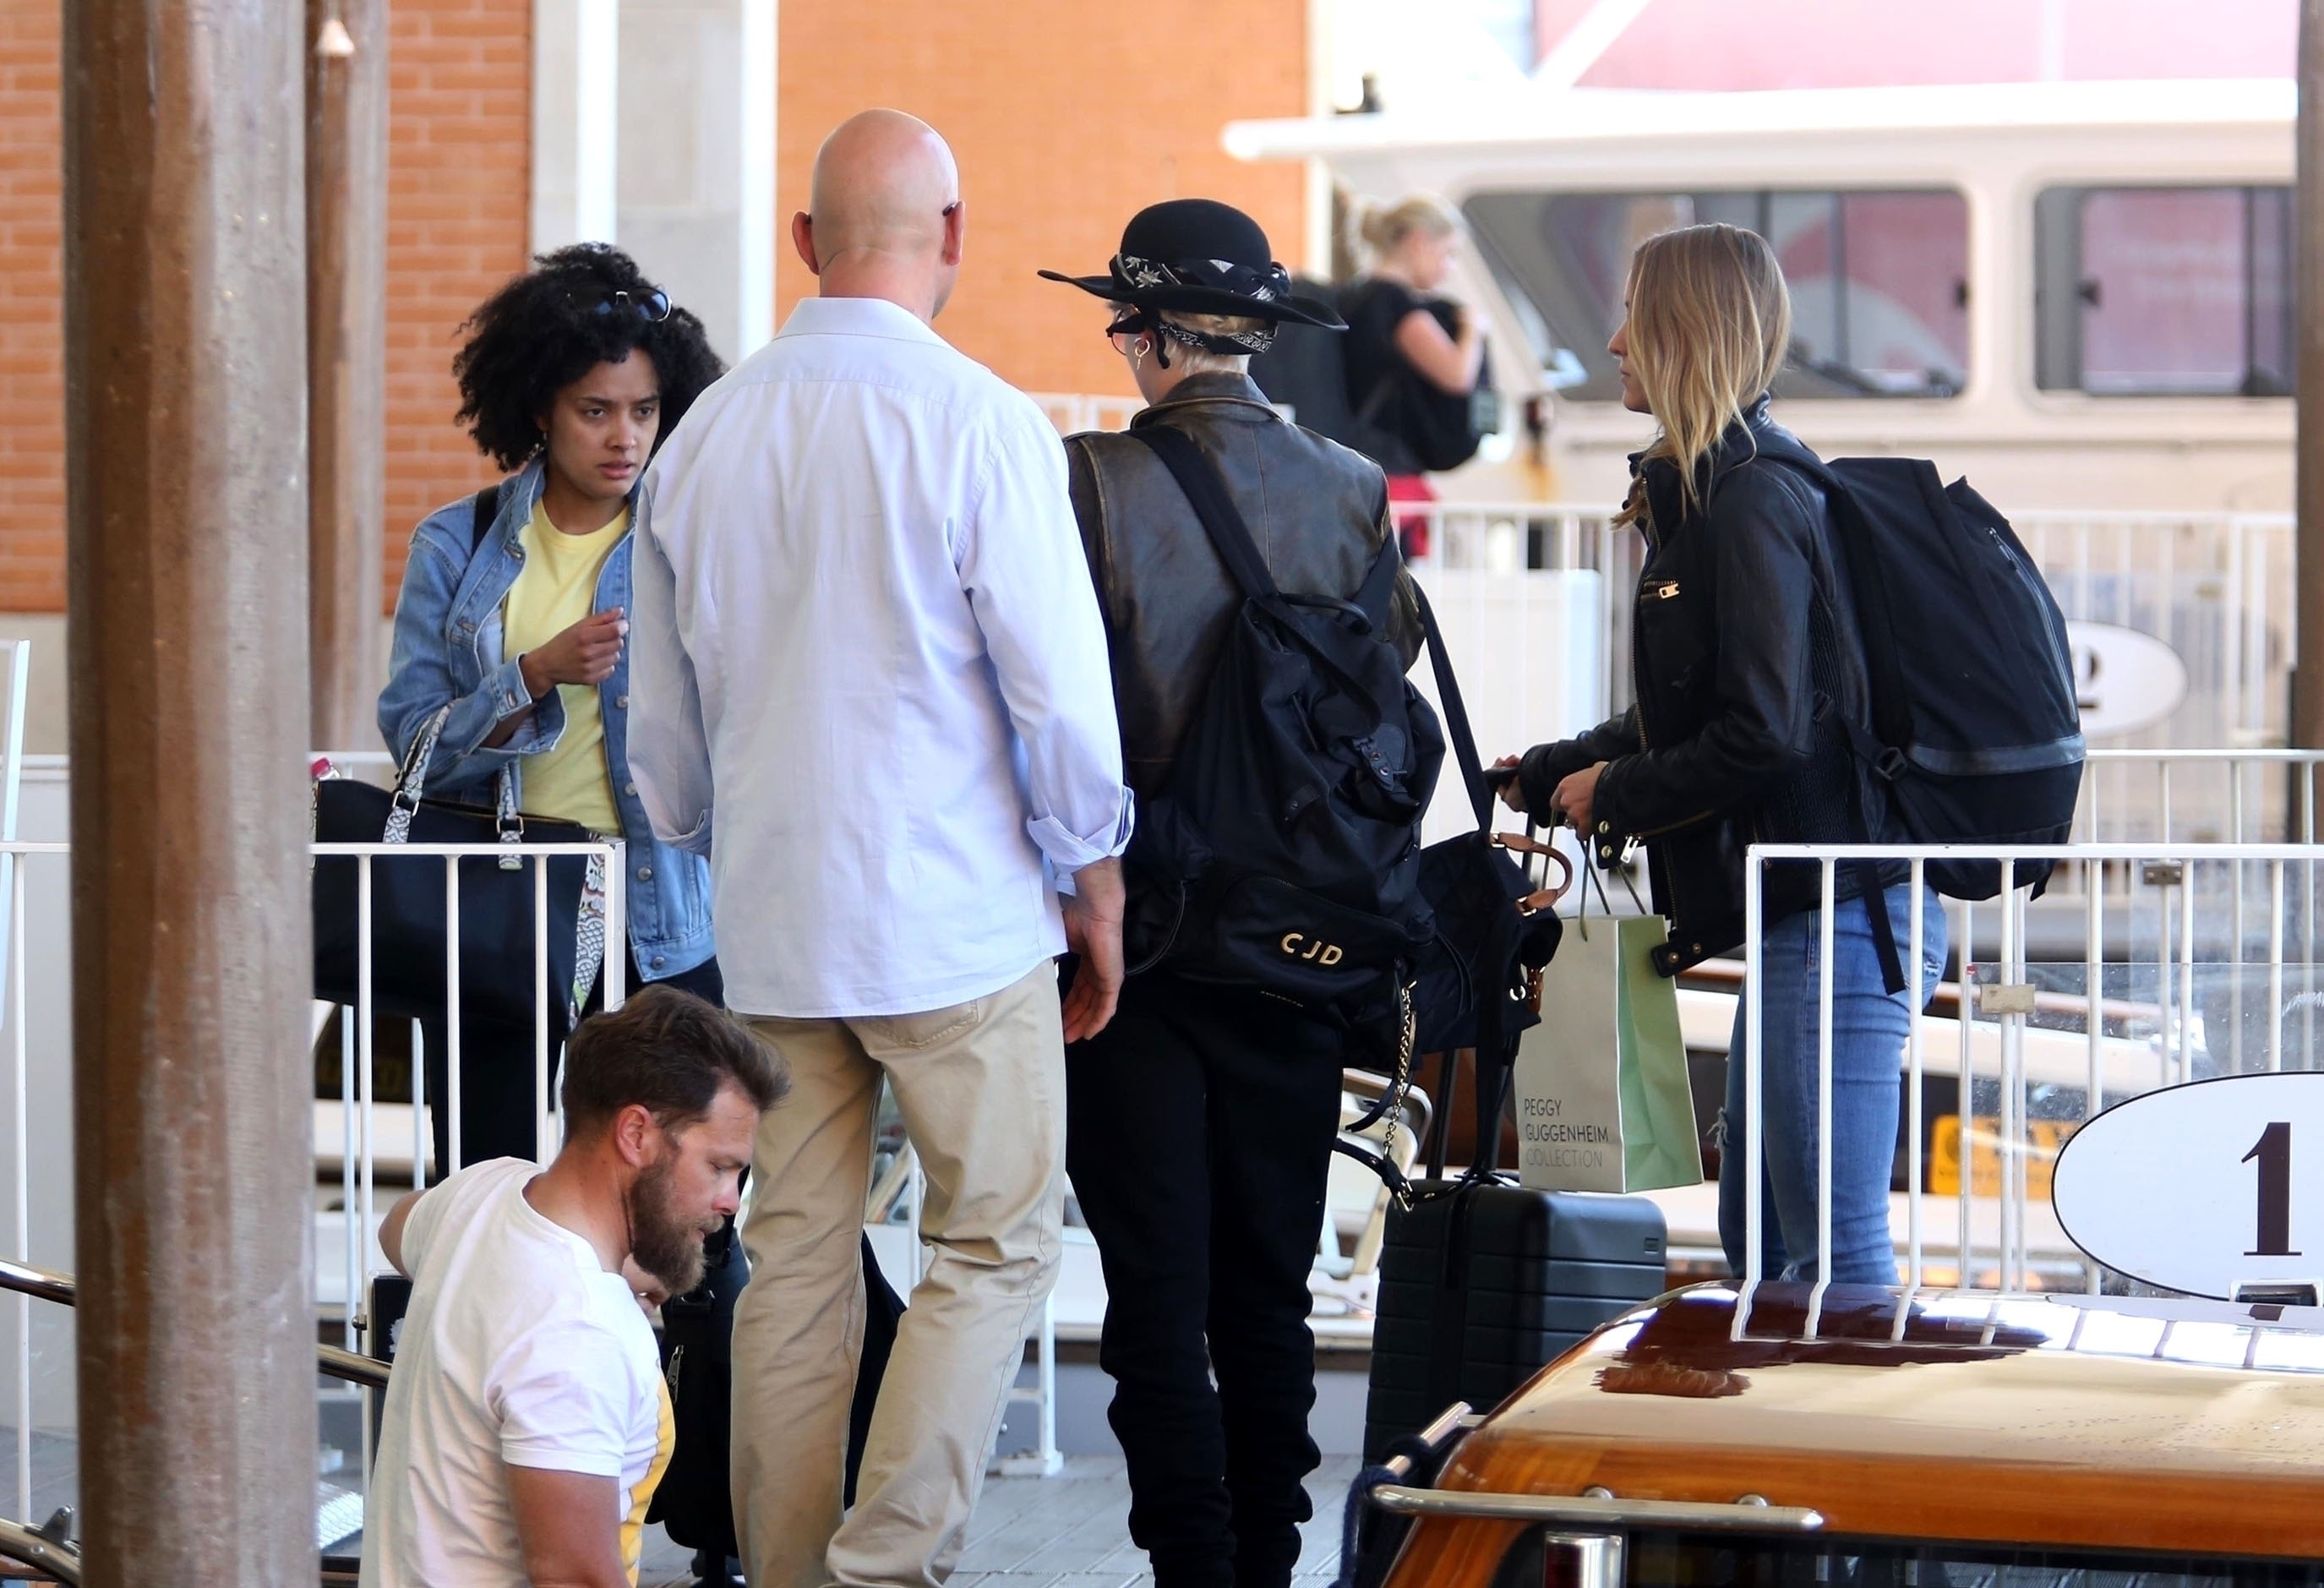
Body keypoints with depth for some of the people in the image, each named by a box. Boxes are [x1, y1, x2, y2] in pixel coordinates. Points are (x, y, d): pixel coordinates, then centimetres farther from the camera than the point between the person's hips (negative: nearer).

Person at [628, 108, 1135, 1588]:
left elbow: (665, 718, 14)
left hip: (772, 914, 5)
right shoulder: (978, 423, -11)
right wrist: (1096, 885, 3)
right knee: (995, 1246, 2)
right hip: (956, 913, -5)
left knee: (795, 1260, 9)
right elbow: (1060, 688, -9)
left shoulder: (702, 438, 6)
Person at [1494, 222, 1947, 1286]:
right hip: (1799, 917, 11)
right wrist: (1544, 775, 33)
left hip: (1830, 918, -11)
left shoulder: (1752, 501, -14)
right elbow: (1686, 718, 26)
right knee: (1757, 1247, 14)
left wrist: (1613, 795, -6)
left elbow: (1762, 736, -20)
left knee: (1837, 1256, -10)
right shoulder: (1705, 492, 17)